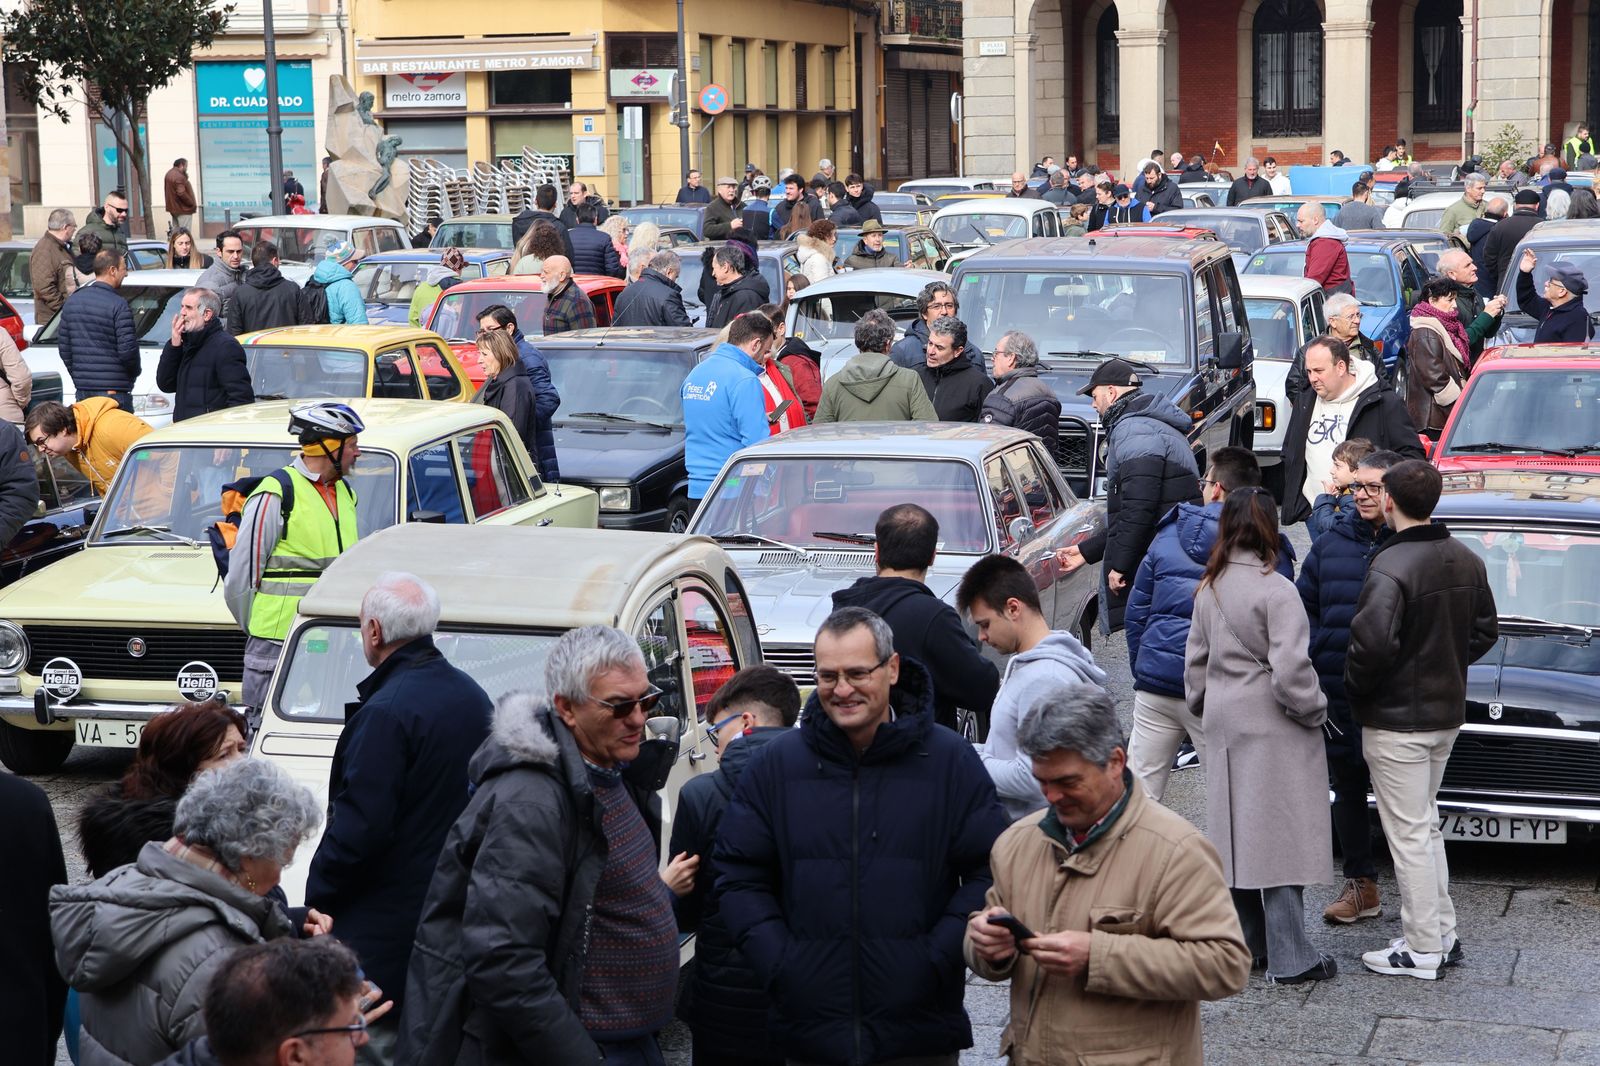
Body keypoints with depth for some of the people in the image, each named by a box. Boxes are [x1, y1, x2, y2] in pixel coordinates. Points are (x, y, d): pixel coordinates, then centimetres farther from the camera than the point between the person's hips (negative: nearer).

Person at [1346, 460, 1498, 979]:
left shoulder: (1390, 566, -23)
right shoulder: (1467, 560, 3)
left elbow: (1373, 643, -31)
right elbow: (1485, 630, 12)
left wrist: (1354, 684, -13)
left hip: (1396, 720, -8)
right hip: (1447, 714, 8)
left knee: (1409, 833, 1)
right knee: (1425, 823, 21)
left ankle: (1423, 950, 8)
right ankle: (1442, 934, 26)